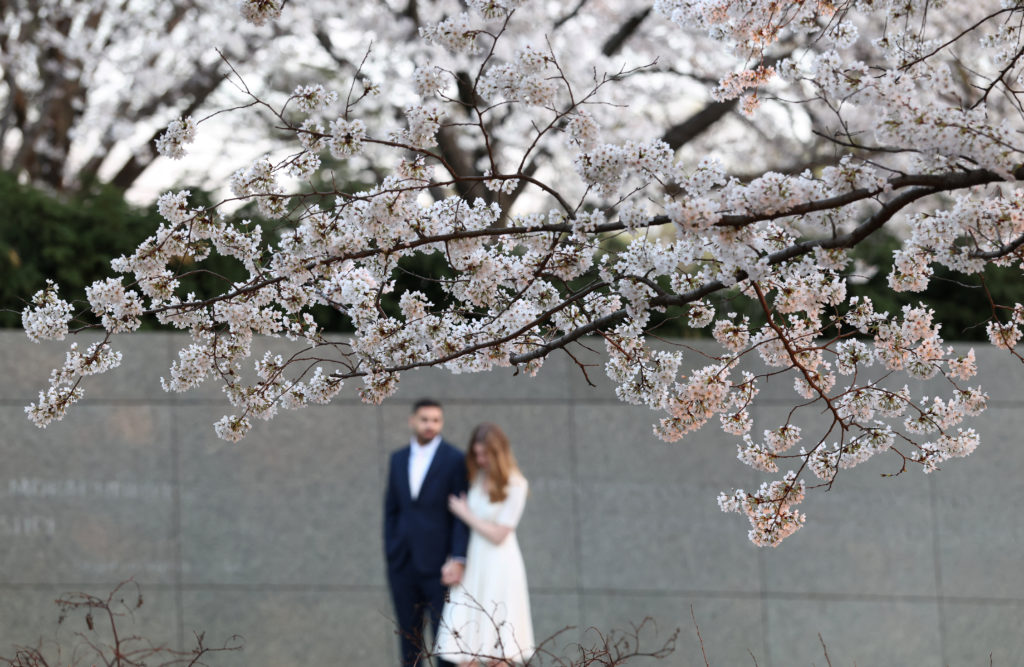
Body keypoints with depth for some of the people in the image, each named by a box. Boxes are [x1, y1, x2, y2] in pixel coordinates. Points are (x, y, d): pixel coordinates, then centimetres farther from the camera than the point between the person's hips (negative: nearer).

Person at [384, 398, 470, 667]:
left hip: (437, 564, -5)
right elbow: (391, 510, 16)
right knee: (408, 637, 7)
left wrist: (457, 559, -15)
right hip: (403, 563, 5)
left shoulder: (454, 460, -3)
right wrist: (389, 551, 8)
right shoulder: (398, 459, 13)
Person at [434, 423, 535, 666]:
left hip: (499, 566, -5)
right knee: (464, 645, -1)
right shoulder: (477, 477, 9)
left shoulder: (515, 485, -8)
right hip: (472, 564, 5)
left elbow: (498, 535, -9)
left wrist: (465, 514, -4)